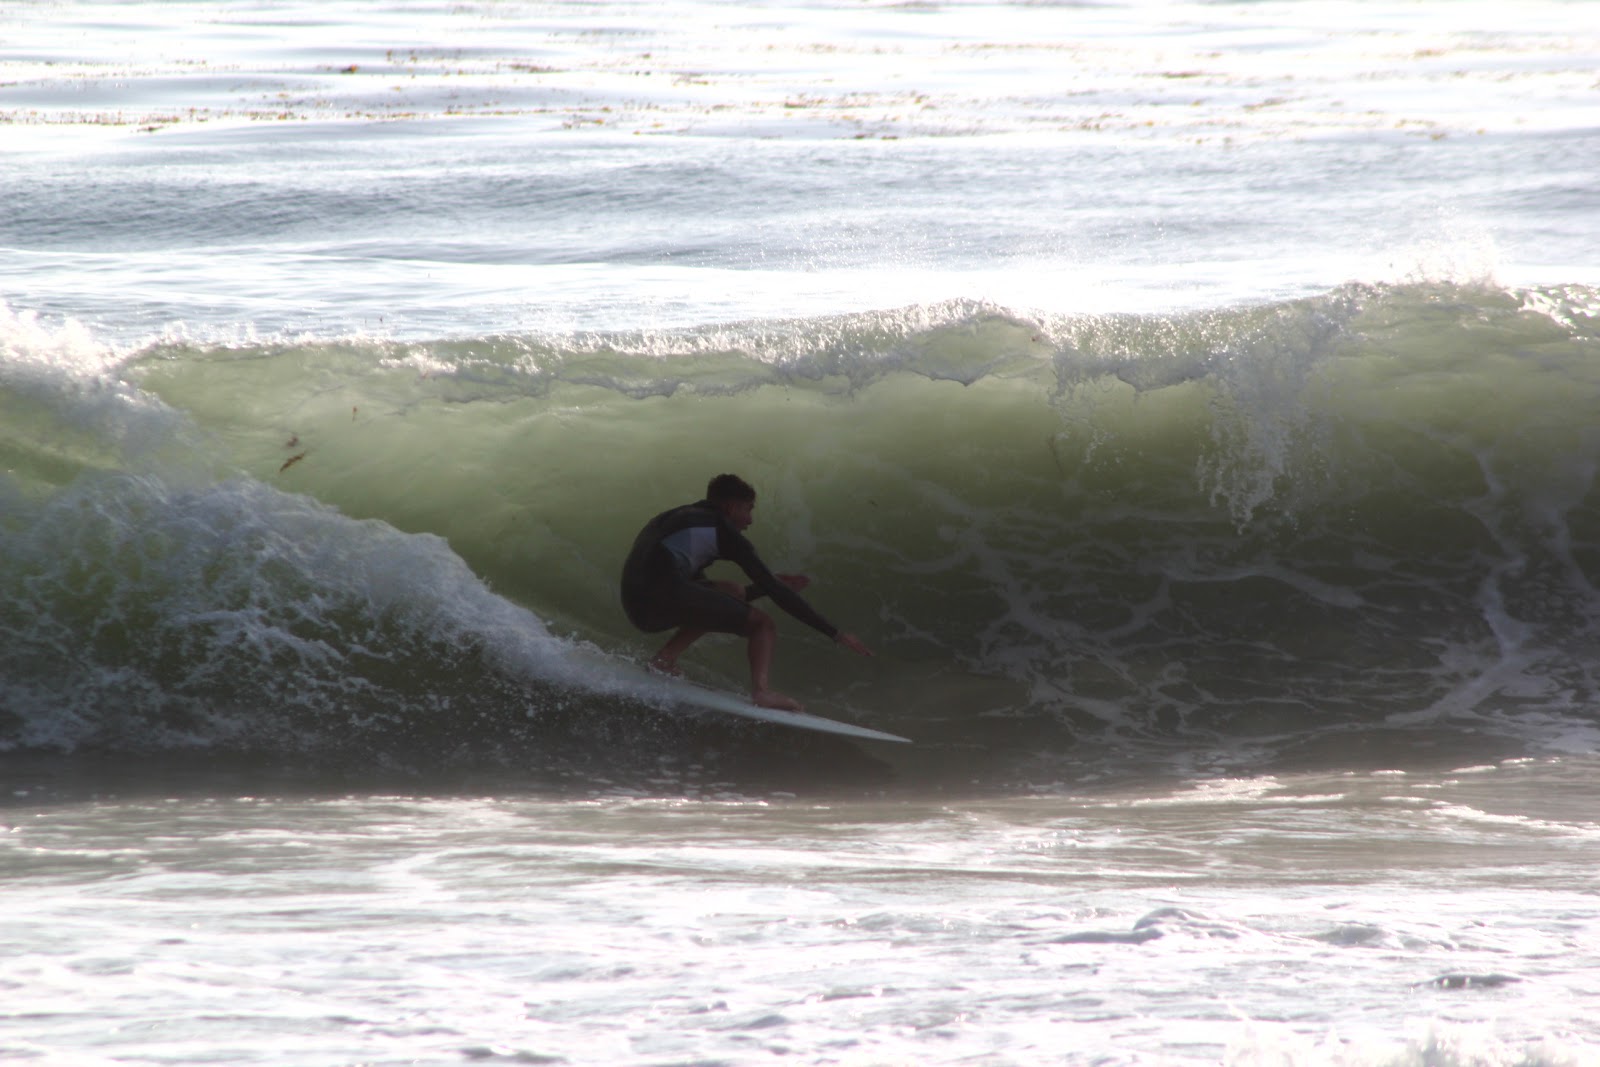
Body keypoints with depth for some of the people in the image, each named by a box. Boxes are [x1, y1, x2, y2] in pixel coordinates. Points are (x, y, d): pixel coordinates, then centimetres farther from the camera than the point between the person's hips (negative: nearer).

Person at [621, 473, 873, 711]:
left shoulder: (680, 519, 32)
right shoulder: (722, 529, 8)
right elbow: (775, 591, 3)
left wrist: (773, 585, 41)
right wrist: (836, 633, 4)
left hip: (636, 607, 8)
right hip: (664, 590, -8)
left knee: (733, 594, 27)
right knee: (762, 624, 1)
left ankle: (665, 658, 14)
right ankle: (761, 690, -27)